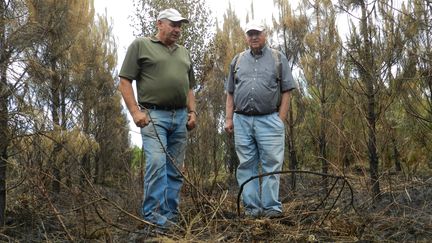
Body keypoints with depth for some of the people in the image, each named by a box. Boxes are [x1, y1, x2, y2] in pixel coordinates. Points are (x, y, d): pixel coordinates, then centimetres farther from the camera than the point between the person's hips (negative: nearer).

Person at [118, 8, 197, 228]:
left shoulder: (184, 53, 21)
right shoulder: (140, 45, 3)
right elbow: (125, 81, -2)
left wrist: (192, 112, 11)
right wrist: (135, 111, -12)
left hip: (180, 117, 6)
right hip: (153, 115, -5)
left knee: (175, 169, 5)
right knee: (156, 163, -16)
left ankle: (170, 216, 12)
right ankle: (152, 216, -11)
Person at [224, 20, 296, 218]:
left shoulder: (278, 58, 9)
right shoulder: (237, 60, 17)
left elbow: (286, 92, 4)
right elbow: (230, 94, 16)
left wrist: (281, 119, -5)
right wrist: (228, 118, 6)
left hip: (269, 120, -2)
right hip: (242, 120, 3)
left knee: (272, 165, -3)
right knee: (246, 166, 3)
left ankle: (272, 207, 2)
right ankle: (252, 207, 9)